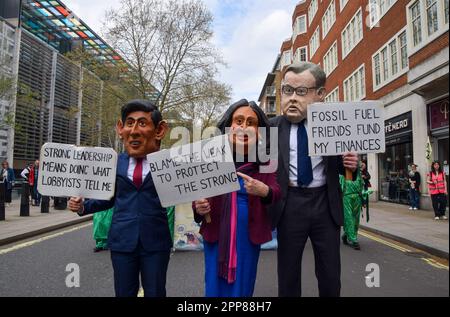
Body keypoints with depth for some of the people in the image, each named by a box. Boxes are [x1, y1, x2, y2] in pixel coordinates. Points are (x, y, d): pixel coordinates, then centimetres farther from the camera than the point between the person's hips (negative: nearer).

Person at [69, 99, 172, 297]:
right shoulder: (115, 163, 4)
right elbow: (110, 198, 14)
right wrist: (83, 207, 2)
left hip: (156, 241, -2)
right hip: (122, 241, 3)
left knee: (155, 293, 13)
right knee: (123, 293, 17)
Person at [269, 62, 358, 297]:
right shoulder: (273, 127, -3)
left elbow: (340, 166, 10)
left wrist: (350, 164, -11)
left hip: (325, 204, 1)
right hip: (289, 204, -1)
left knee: (330, 275, 14)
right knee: (288, 274, 14)